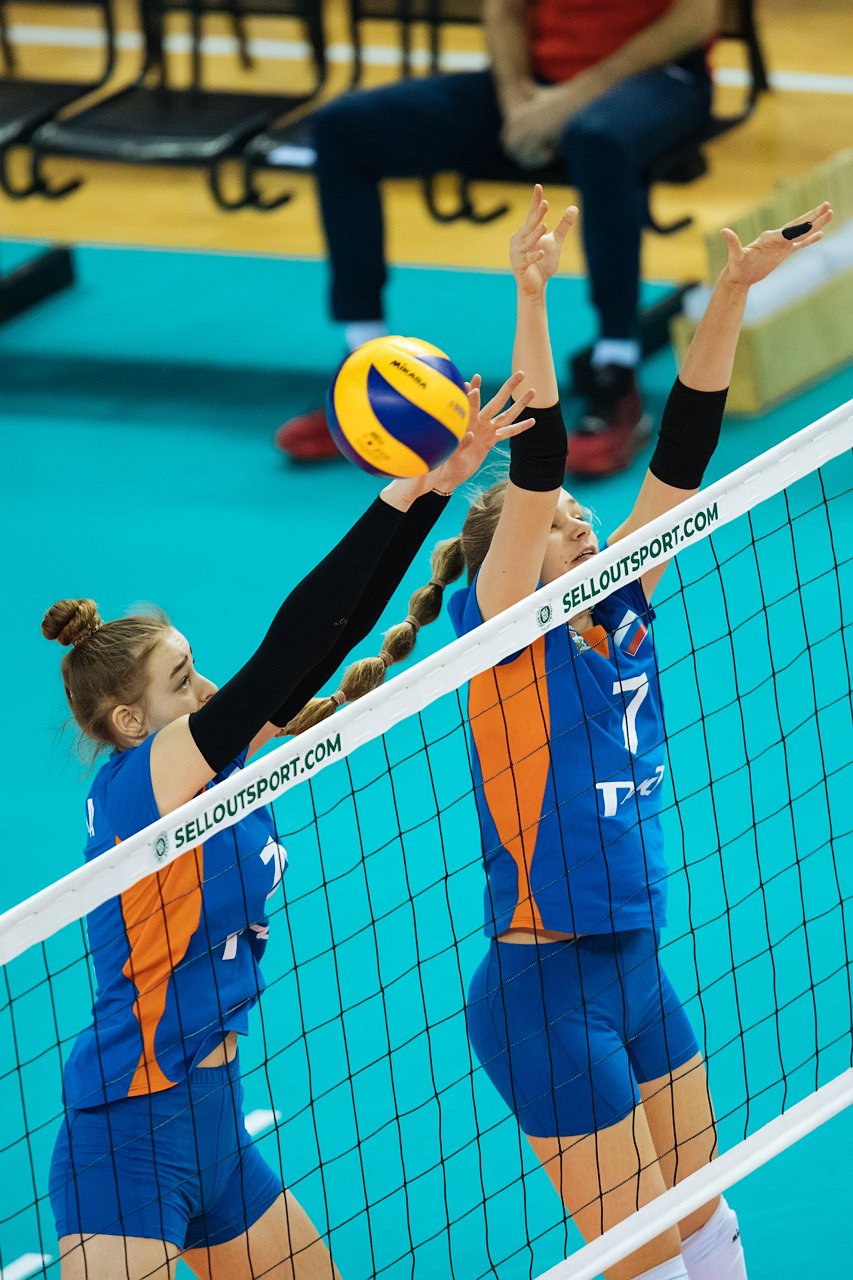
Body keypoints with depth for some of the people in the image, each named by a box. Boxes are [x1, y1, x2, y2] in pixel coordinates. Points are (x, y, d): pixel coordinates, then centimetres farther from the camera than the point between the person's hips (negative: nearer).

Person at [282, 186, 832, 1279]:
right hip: (548, 992, -8)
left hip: (636, 973, 8)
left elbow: (681, 448, 1)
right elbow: (535, 460, -21)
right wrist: (531, 299, -30)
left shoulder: (621, 613, 7)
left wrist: (733, 293, -5)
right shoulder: (500, 628, -9)